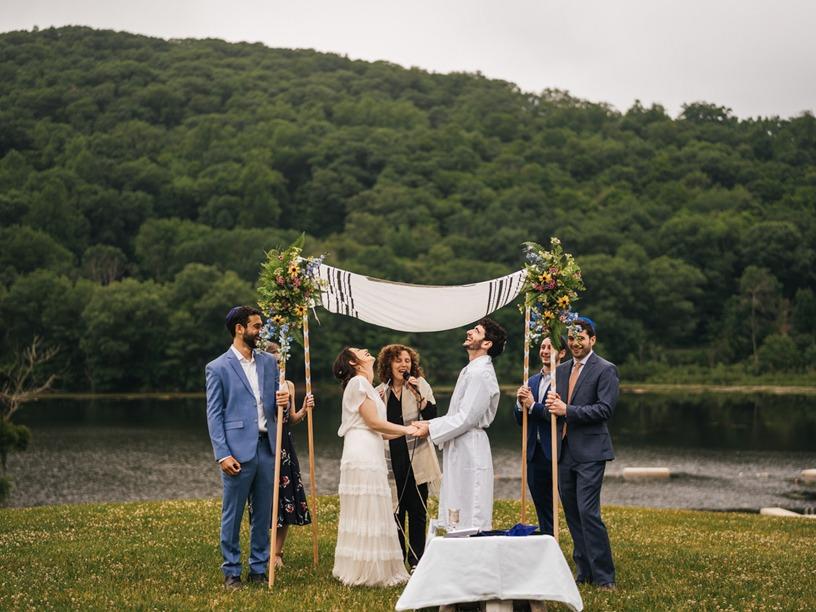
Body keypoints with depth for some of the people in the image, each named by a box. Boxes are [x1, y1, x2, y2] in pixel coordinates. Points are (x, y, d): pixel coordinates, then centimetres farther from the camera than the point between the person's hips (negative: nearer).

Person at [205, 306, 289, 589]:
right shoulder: (217, 368, -3)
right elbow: (214, 415, -4)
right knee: (232, 515, 2)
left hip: (266, 447, 5)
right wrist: (223, 455, -12)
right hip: (238, 451, -5)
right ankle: (231, 572, 12)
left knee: (263, 514, 10)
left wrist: (282, 400, -5)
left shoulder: (269, 362, 12)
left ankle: (259, 569, 20)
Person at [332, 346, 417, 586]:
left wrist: (407, 429, 15)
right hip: (363, 456, -10)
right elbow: (373, 422, -12)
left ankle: (375, 571, 12)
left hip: (371, 456, 10)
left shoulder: (366, 386, 24)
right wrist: (406, 430, -5)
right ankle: (365, 572, -5)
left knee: (372, 514, 9)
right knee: (366, 513, -8)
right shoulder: (357, 382, -6)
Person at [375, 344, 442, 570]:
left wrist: (418, 394, -22)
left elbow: (432, 416, -11)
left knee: (417, 512, 2)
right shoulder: (380, 392, 8)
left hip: (416, 460, -2)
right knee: (395, 511, 7)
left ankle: (416, 561, 10)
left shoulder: (420, 385, 2)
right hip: (391, 461, 2)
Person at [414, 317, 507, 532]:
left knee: (469, 518, -7)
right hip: (459, 450, 10)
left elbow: (466, 418, -20)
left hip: (469, 450, -10)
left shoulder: (481, 373, -16)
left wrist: (431, 429, -14)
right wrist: (428, 424, 11)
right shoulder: (470, 370, 17)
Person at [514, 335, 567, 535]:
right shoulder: (532, 381, 14)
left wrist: (532, 405, -14)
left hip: (557, 452, -7)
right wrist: (520, 403, -5)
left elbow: (560, 414, -20)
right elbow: (520, 420, 15)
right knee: (543, 507, 14)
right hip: (535, 453, 7)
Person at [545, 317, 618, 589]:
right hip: (565, 453, 7)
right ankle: (584, 571, 18)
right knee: (572, 513, 10)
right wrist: (551, 405, -6)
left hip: (590, 452, -7)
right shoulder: (562, 370, 16)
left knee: (588, 512, -12)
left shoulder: (605, 370, -6)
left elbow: (605, 409, -16)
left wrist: (567, 410, -21)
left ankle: (604, 576, -5)